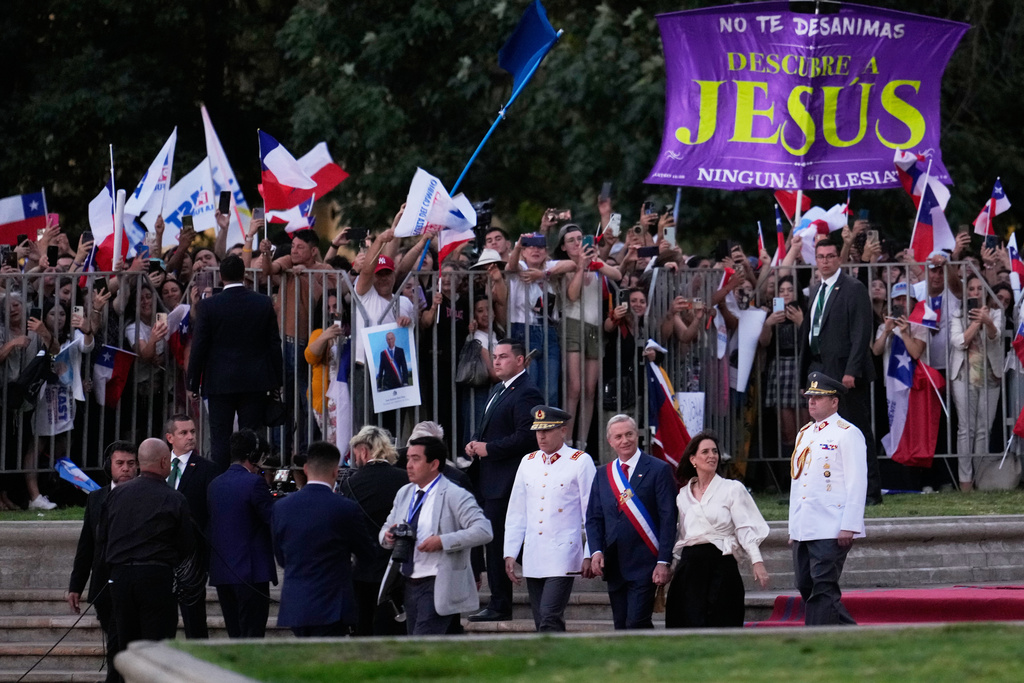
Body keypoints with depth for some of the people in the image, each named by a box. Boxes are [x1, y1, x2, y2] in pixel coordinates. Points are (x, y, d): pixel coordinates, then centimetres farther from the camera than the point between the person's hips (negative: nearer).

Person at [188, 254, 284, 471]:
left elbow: (199, 347, -5)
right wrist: (277, 380, 12)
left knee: (220, 439, 2)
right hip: (255, 383, 2)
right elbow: (274, 344, 4)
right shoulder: (264, 304, -1)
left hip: (220, 382, -2)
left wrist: (193, 383, 3)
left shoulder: (208, 306, -7)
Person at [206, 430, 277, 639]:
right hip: (252, 572, -7)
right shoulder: (254, 482, -13)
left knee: (235, 637, 12)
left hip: (221, 573, 7)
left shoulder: (214, 484, 10)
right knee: (252, 638, -6)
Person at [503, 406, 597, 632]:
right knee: (542, 624, 7)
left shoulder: (581, 462, -2)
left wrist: (589, 555, -6)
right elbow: (515, 513, 16)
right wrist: (510, 553, 10)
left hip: (563, 556, -6)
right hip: (532, 559, 6)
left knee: (550, 619, -16)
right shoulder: (528, 463, 13)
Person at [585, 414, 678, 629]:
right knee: (622, 627, 7)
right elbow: (594, 518, 14)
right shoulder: (603, 475, 13)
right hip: (614, 566, 5)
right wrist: (596, 551, -4)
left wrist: (664, 561, -13)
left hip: (644, 564, -5)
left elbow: (668, 519, -6)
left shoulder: (658, 470, -2)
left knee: (637, 623, -15)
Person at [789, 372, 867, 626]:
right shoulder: (804, 434, 19)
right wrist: (793, 528, 19)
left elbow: (857, 483, -10)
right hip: (803, 529, 8)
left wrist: (849, 526, -17)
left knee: (823, 590, -10)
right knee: (807, 588, 9)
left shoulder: (847, 434, -5)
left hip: (831, 529, -8)